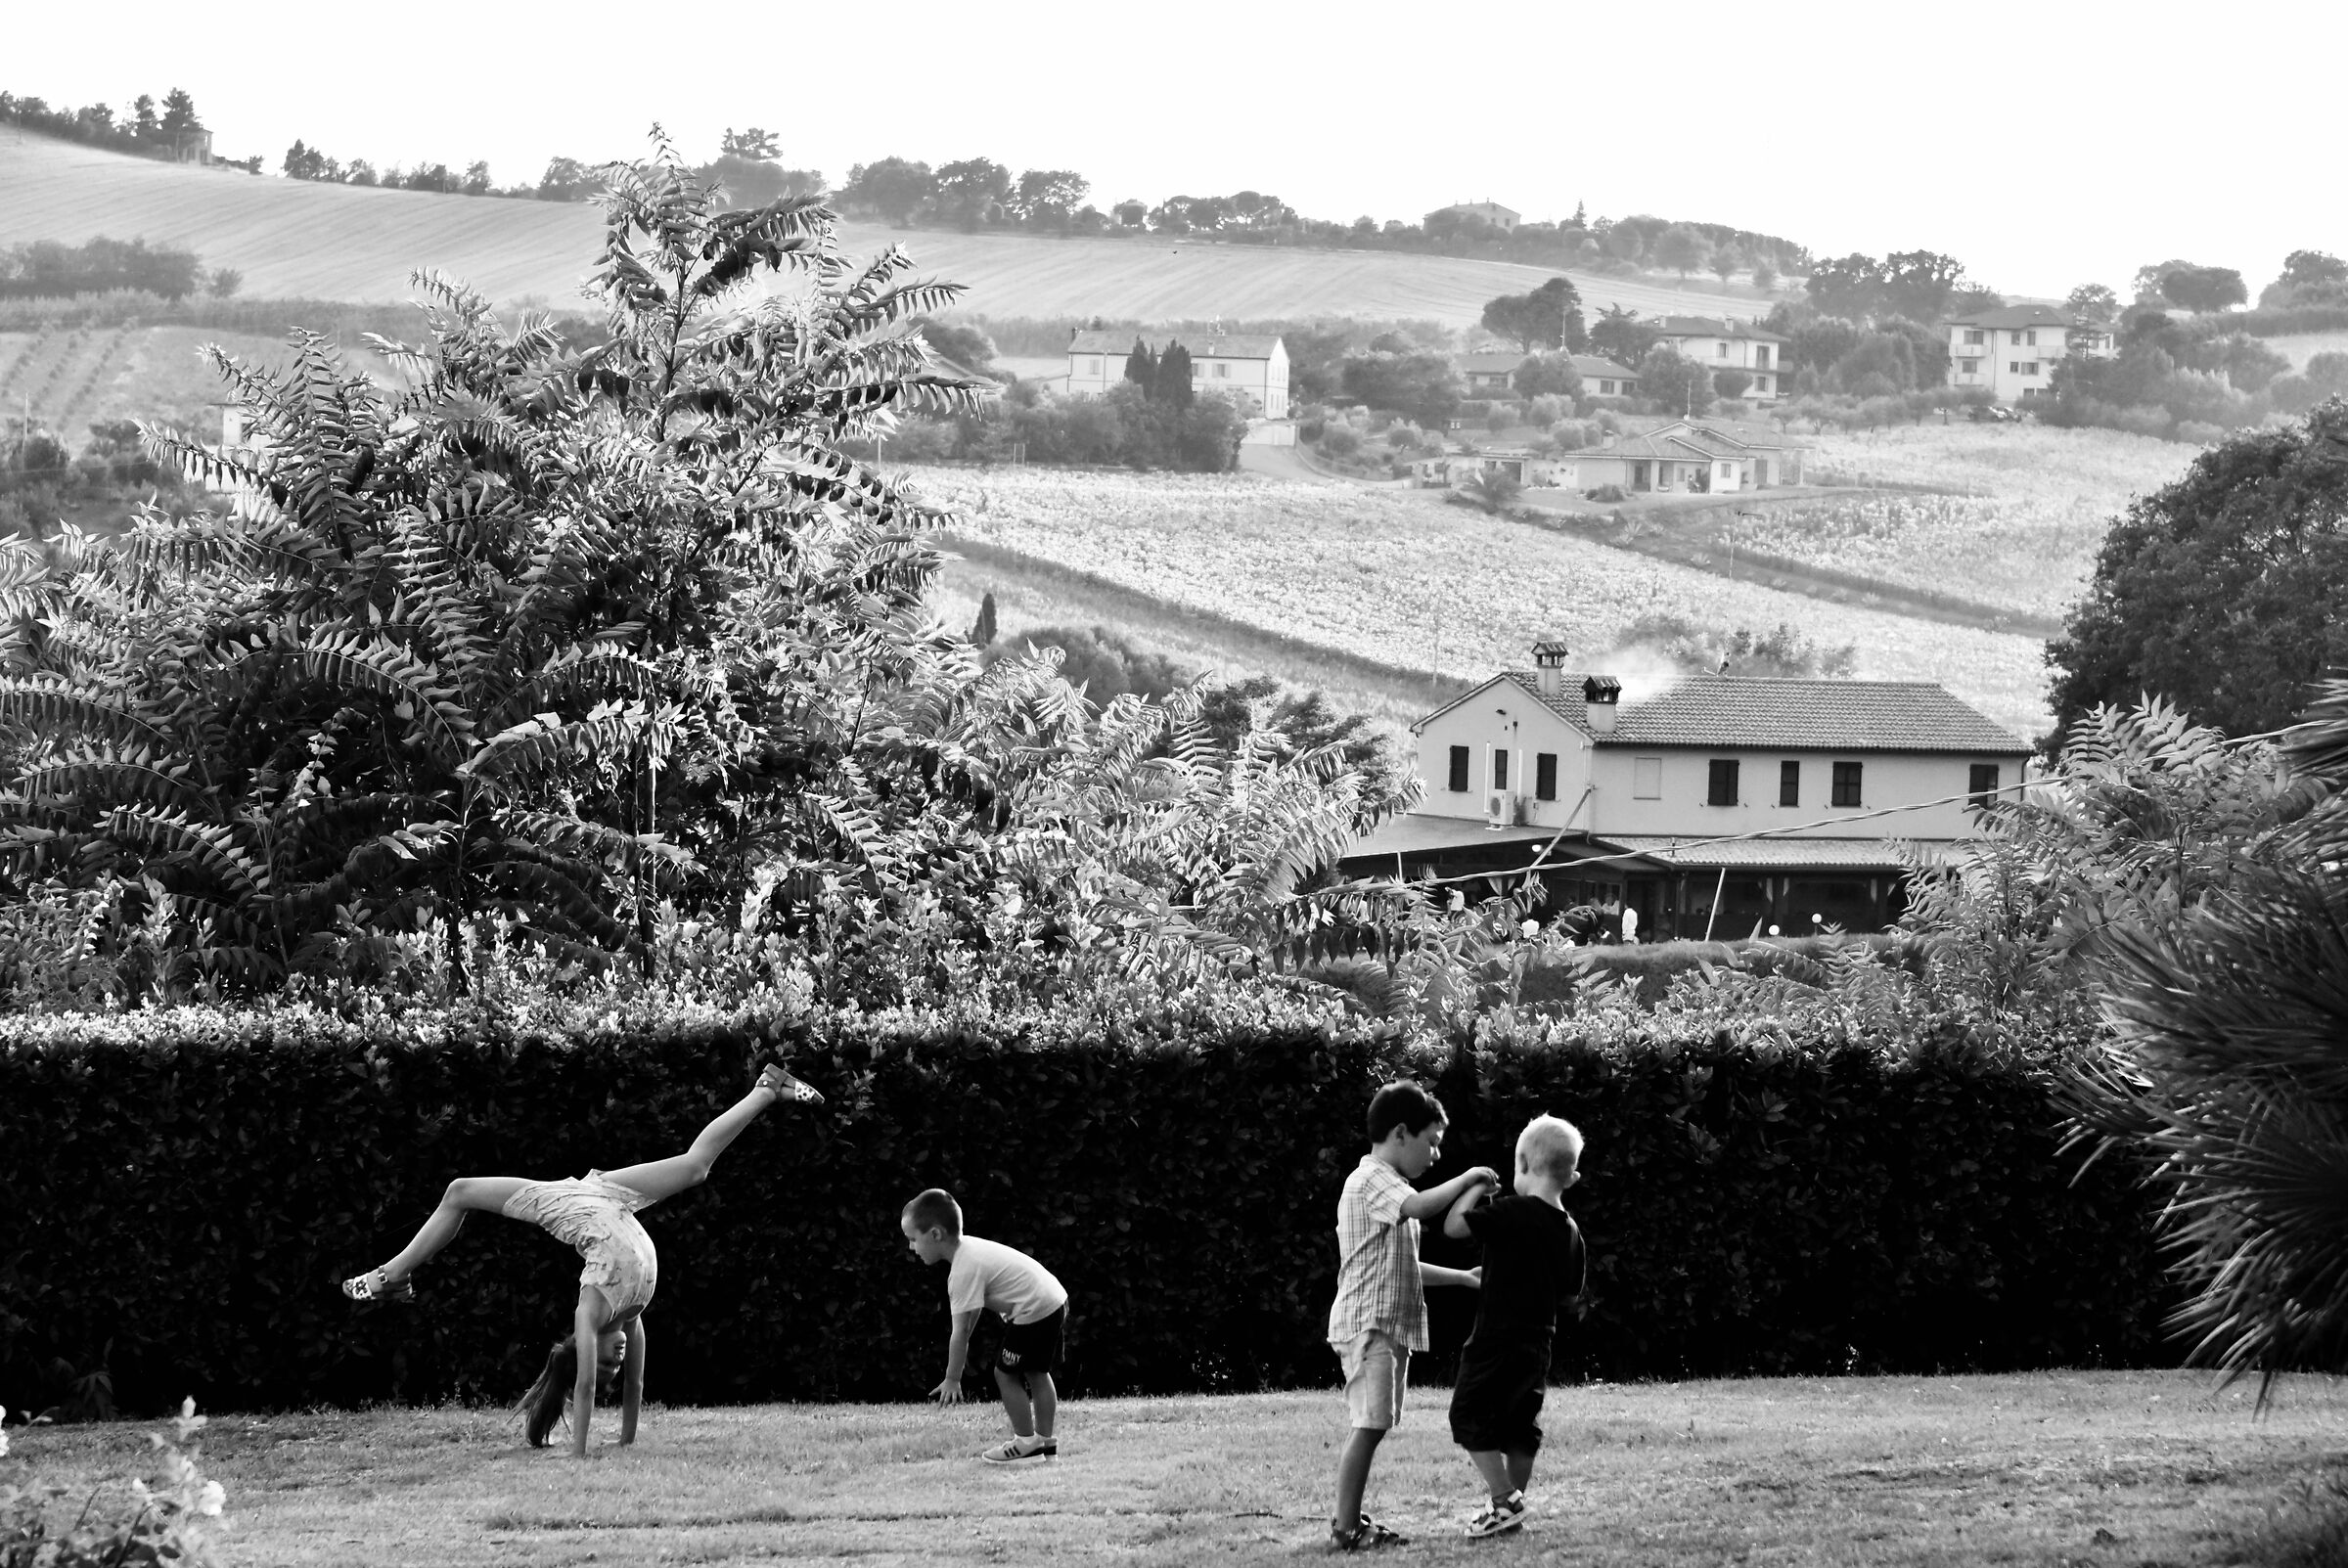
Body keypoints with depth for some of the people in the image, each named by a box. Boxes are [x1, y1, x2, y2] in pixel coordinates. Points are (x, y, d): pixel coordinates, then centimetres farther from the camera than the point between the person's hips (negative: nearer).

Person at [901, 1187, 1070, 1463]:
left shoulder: (963, 1273, -19)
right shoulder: (969, 1248, 10)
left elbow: (960, 1332, -16)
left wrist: (952, 1379, -8)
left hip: (1033, 1312, -10)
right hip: (1055, 1299, 10)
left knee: (1006, 1373, 2)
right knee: (1036, 1373, 21)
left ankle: (1026, 1443, 11)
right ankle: (1045, 1441, 29)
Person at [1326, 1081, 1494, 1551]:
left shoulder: (1385, 1184, 24)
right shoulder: (1372, 1180, -10)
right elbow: (1420, 1206, -31)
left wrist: (1464, 1278, 24)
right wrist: (1468, 1178, -18)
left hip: (1389, 1327, 10)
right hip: (1368, 1324, -10)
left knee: (1373, 1425, 8)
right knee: (1369, 1424, -13)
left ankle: (1350, 1521, 10)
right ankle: (1347, 1527, -13)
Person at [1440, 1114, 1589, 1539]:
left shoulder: (1513, 1213, -17)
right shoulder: (1569, 1230, 5)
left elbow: (1453, 1225, -17)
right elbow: (1572, 1291, 15)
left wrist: (1475, 1188, -3)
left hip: (1497, 1340, -8)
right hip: (1538, 1341, 8)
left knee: (1470, 1416, 2)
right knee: (1521, 1427, 15)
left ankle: (1504, 1500, -3)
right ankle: (1512, 1505, 21)